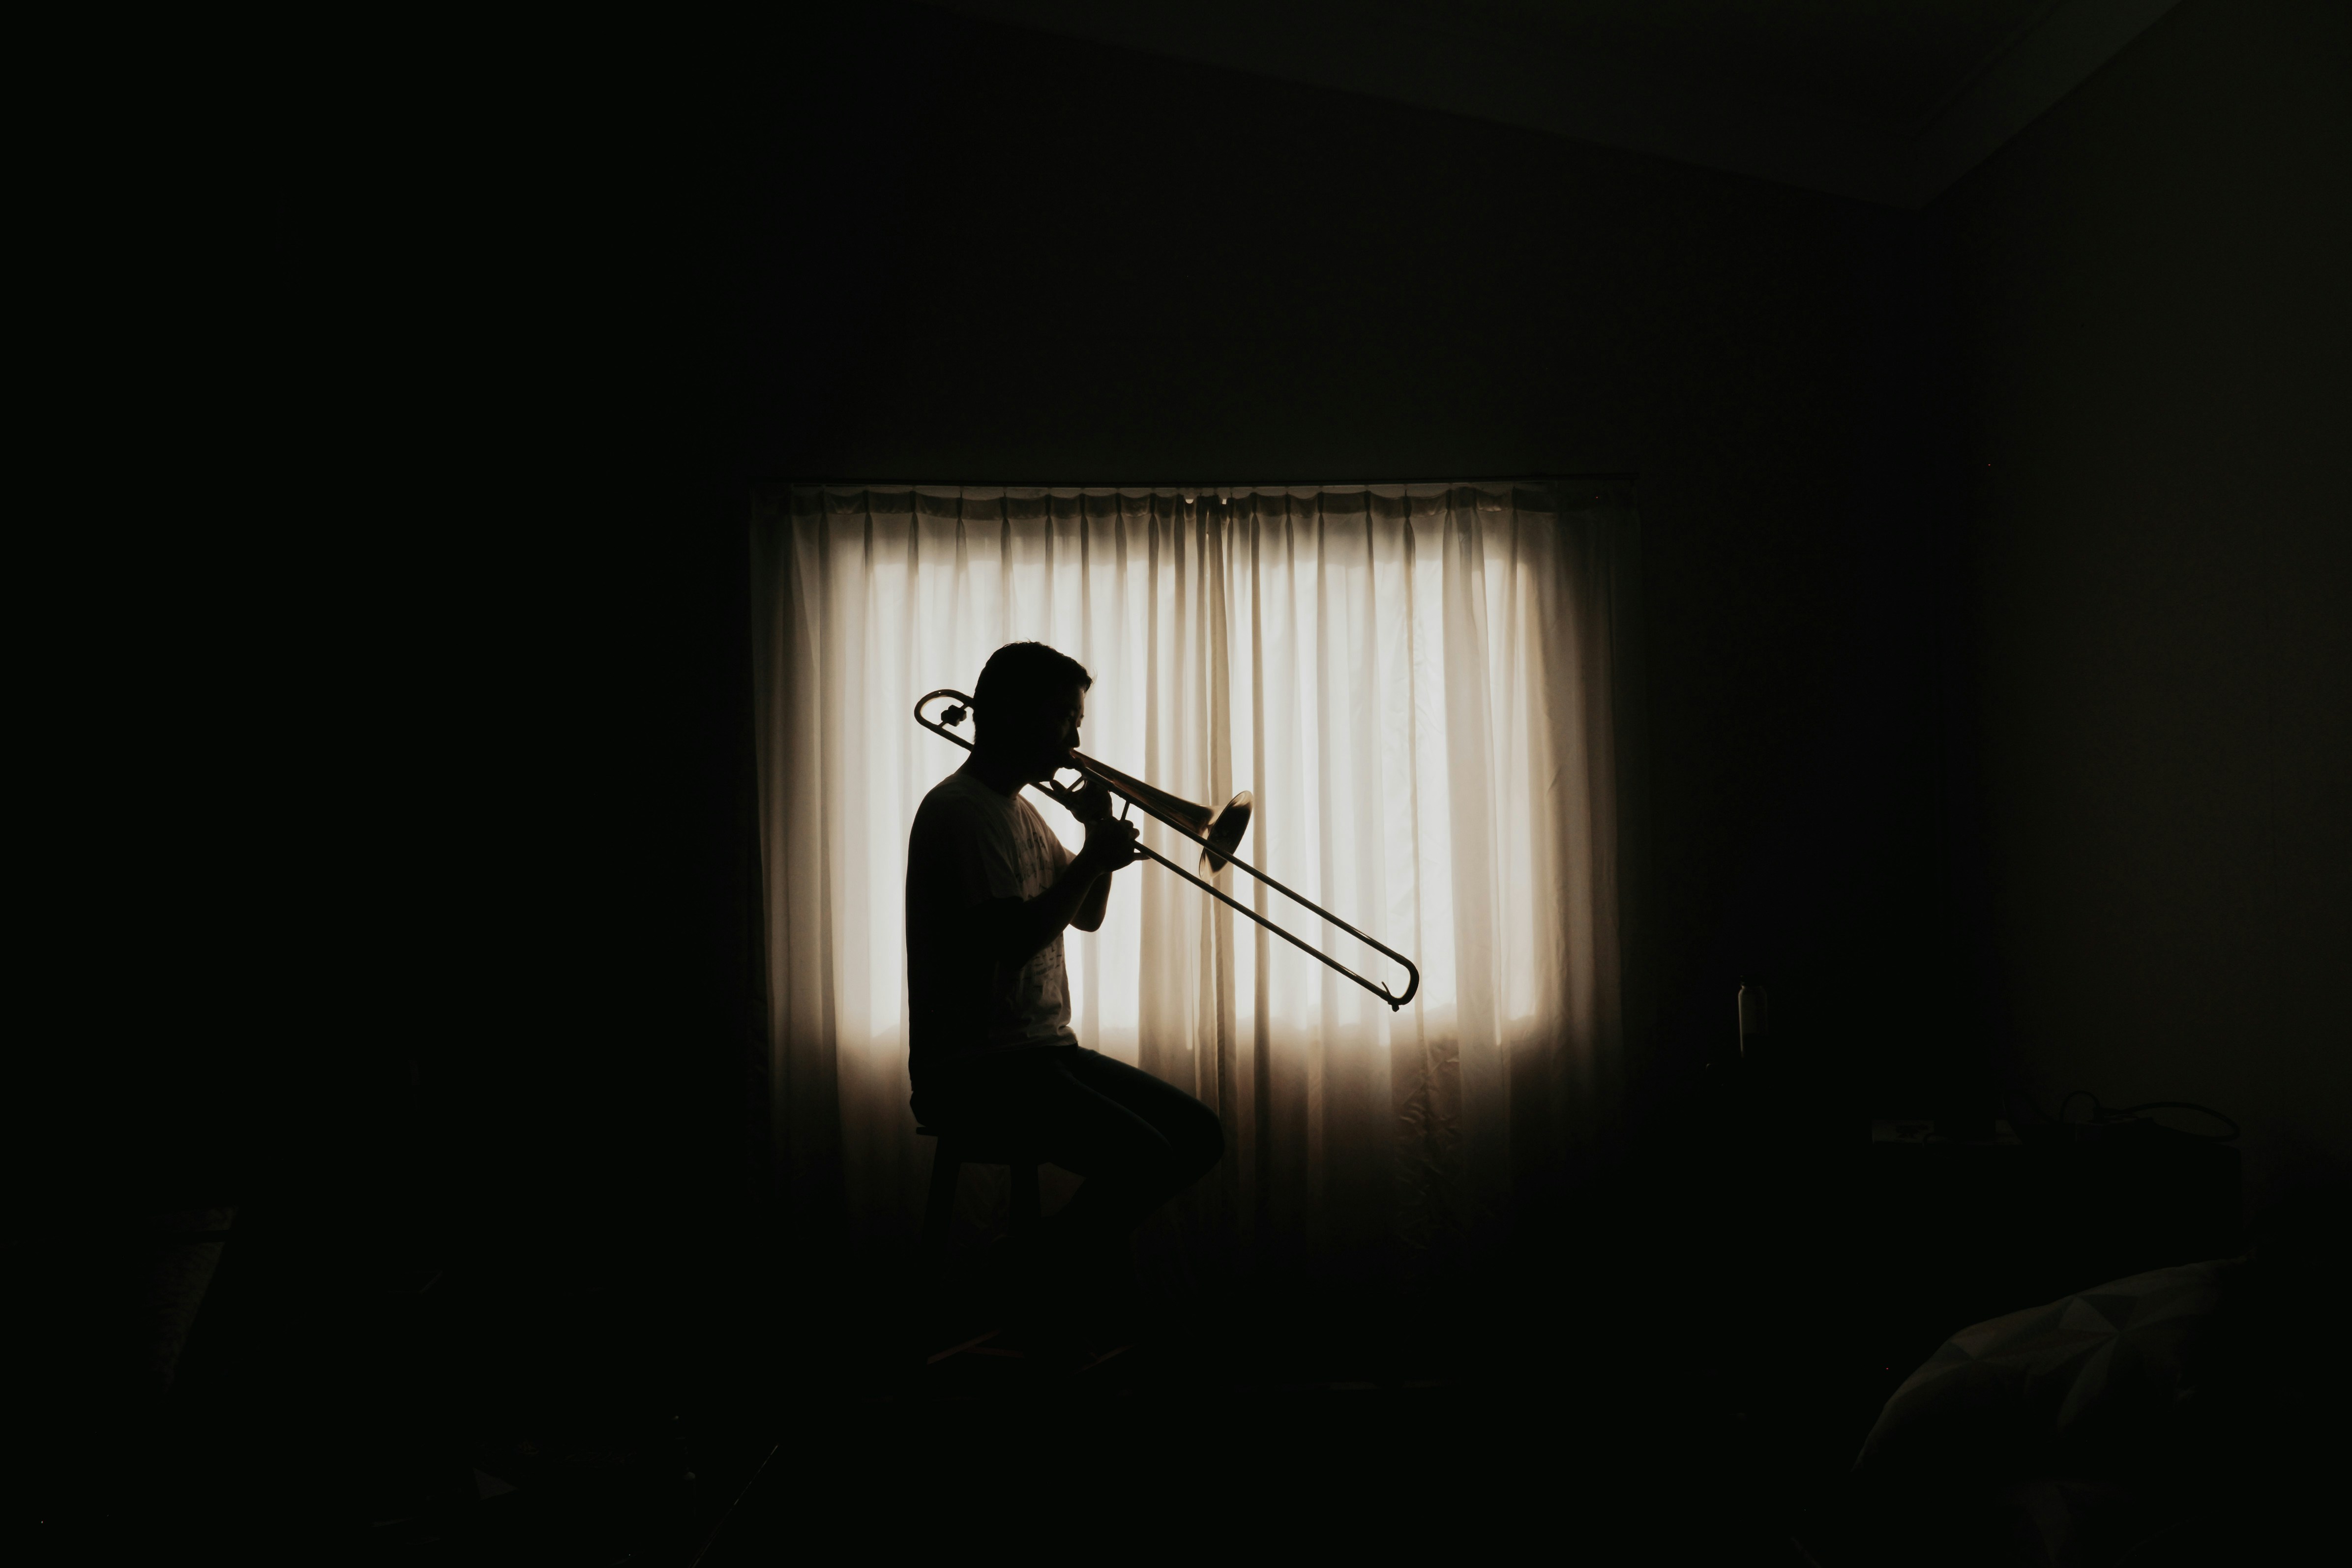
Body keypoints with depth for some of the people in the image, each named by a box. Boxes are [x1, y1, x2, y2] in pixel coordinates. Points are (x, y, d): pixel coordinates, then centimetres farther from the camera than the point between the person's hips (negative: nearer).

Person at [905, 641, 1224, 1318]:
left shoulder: (1020, 810, 17)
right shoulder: (960, 809, -13)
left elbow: (1086, 917, 22)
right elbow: (1013, 941, -22)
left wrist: (1101, 840, 6)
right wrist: (1093, 859, -13)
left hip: (1043, 1049, 10)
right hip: (977, 1068, -10)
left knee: (1200, 1135, 2)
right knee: (1144, 1157, -23)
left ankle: (1064, 1249, 12)